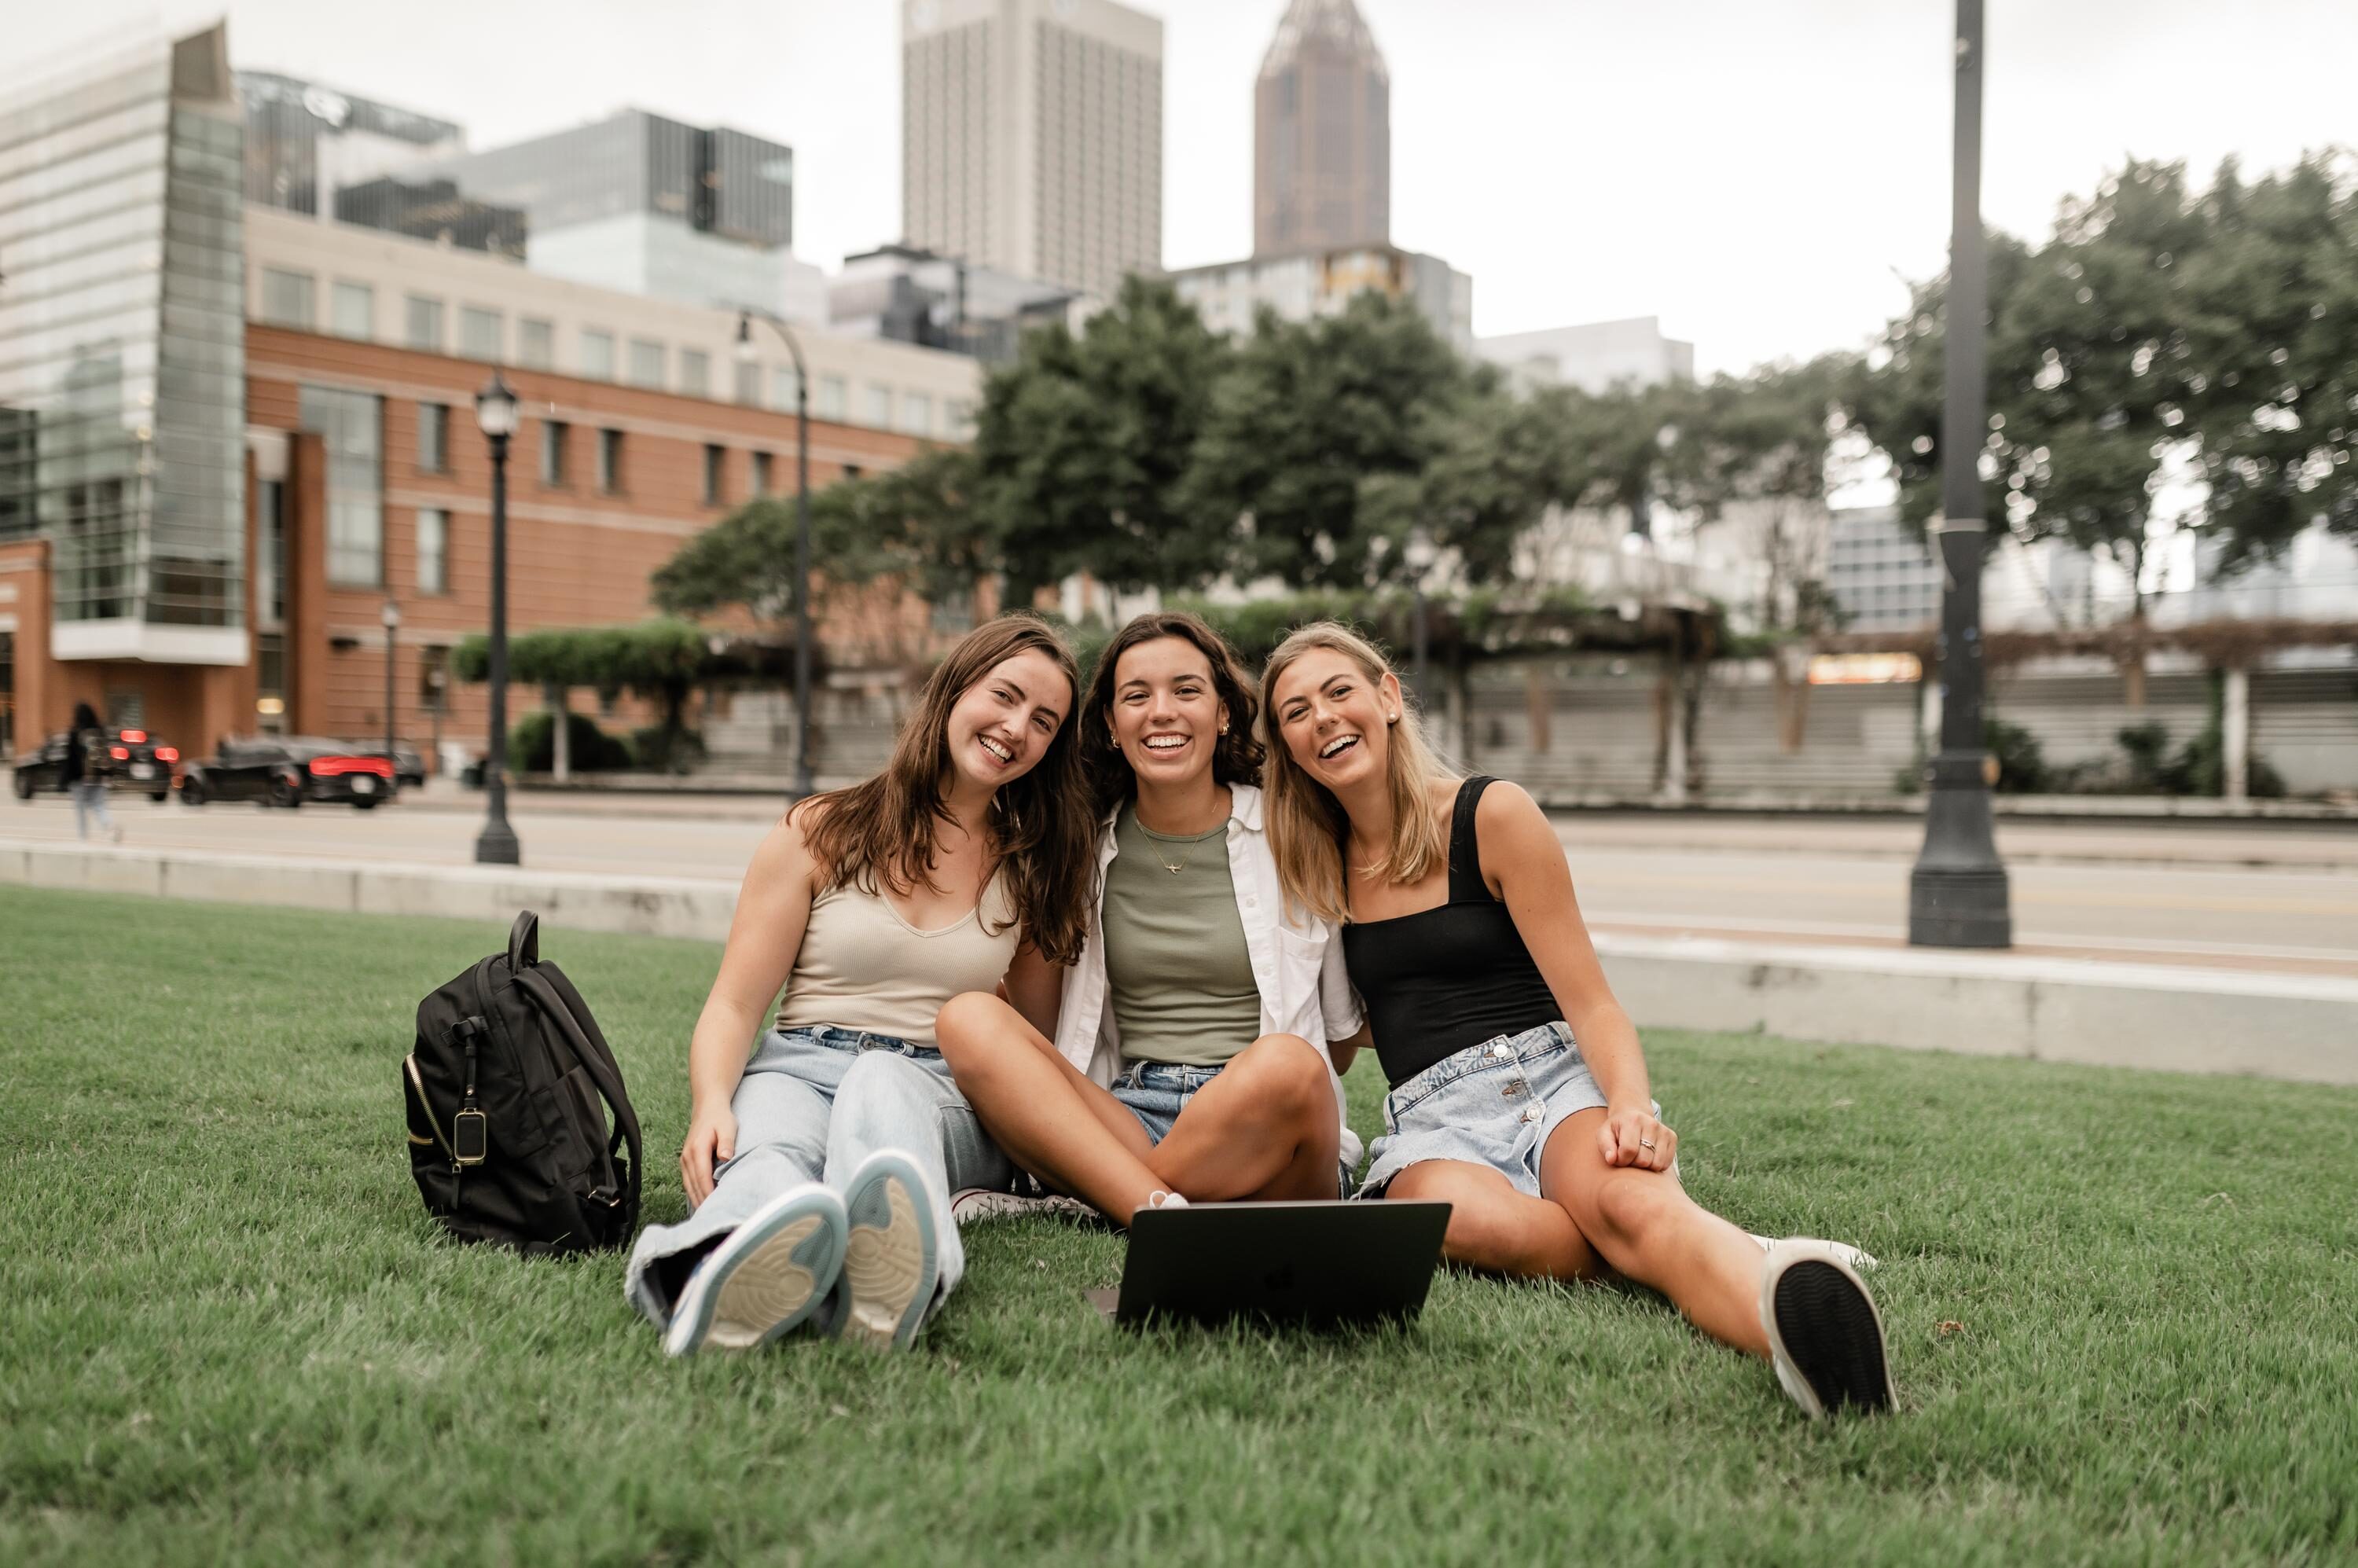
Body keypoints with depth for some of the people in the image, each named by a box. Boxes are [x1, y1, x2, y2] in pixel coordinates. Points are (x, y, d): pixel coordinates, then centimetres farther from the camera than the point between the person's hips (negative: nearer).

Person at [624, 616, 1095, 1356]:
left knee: (880, 1087, -37)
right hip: (798, 1071, 0)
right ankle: (729, 1274, -73)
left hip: (946, 1100, 0)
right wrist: (711, 1104, -17)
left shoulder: (1035, 871, 16)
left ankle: (893, 1273, -71)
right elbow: (732, 1006, 2)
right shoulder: (821, 832, 9)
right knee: (771, 1154, -37)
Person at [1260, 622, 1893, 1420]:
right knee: (1466, 1218, -38)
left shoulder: (1493, 817, 2)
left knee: (1629, 1201, -39)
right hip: (1432, 1126, 3)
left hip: (1552, 1079, -2)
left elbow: (1590, 1004, -3)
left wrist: (1631, 1106, -21)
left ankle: (1784, 1305, -67)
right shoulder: (1316, 867, 14)